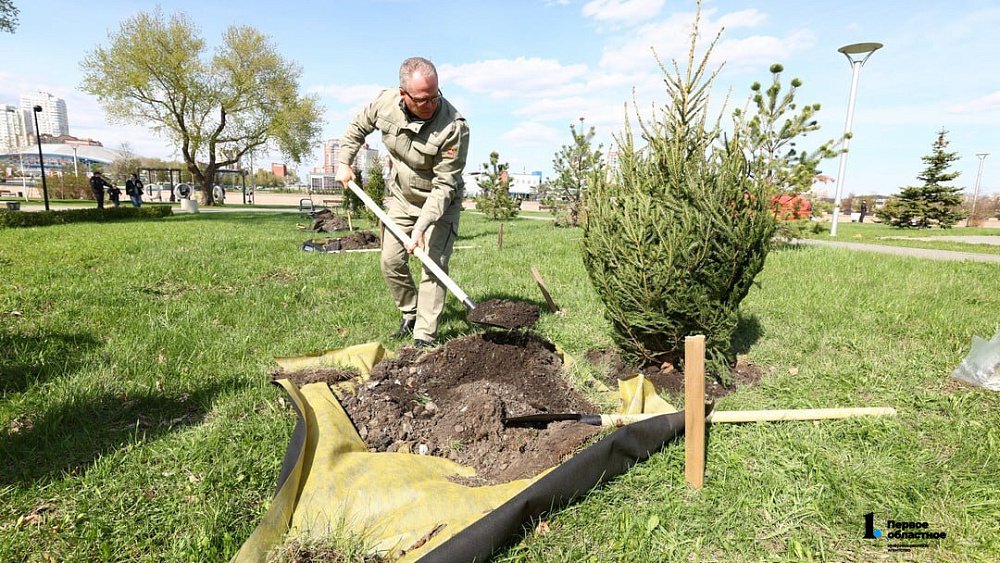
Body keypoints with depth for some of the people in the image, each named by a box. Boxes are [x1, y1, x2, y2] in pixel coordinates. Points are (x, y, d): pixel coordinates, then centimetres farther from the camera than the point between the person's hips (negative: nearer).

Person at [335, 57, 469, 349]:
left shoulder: (454, 126, -30)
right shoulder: (386, 101, -14)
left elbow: (444, 185, -29)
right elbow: (358, 127, 8)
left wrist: (422, 227, -34)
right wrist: (343, 162, 3)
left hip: (440, 202, -5)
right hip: (401, 196, 5)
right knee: (391, 261, 4)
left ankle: (424, 336, -3)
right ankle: (410, 313, 25)